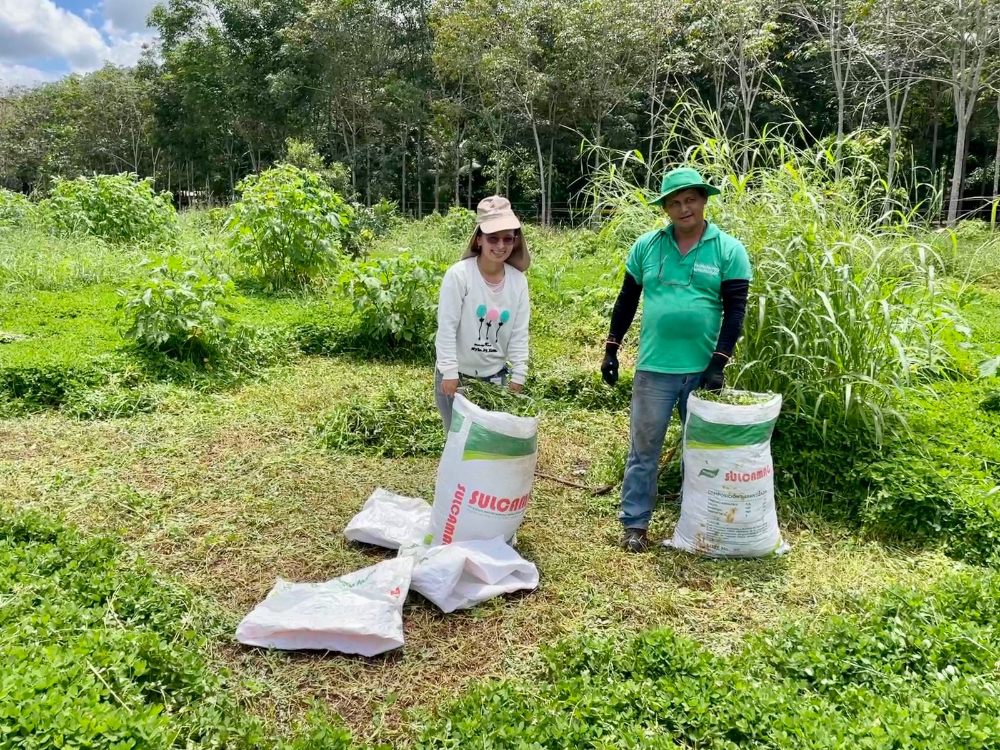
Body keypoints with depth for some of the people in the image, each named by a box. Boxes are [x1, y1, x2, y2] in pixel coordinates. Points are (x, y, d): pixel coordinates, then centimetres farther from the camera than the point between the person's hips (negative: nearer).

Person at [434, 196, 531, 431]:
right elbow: (446, 328, -15)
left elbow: (519, 333, 0)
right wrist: (450, 373, -15)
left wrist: (518, 376, -1)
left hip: (496, 376, 4)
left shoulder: (518, 280, -4)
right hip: (457, 375, -3)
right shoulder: (459, 274, -16)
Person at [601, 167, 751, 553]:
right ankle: (634, 524, 17)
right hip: (654, 368, 1)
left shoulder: (728, 250, -1)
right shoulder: (647, 245, 4)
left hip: (702, 369, 0)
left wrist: (718, 362, -13)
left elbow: (735, 310, -4)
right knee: (643, 451, 6)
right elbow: (626, 300, 10)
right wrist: (611, 349, 7)